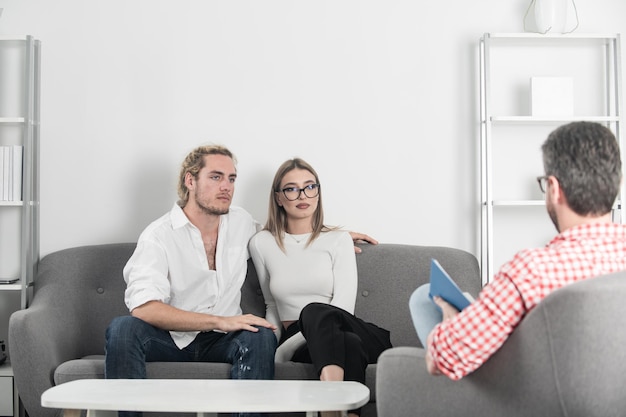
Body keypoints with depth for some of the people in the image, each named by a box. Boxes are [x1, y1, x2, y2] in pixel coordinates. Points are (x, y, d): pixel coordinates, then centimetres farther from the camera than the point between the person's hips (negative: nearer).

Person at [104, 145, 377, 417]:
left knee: (260, 336, -29)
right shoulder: (159, 236, -11)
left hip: (220, 342, 3)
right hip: (170, 340, -3)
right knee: (123, 329, -33)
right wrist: (220, 321, -29)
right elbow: (143, 308, -24)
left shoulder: (241, 222, 7)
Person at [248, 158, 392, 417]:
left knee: (315, 311, -39)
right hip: (297, 341, 1)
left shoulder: (338, 240, 7)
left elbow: (343, 307, -5)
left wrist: (284, 349, -13)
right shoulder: (262, 243, 13)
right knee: (349, 345, -38)